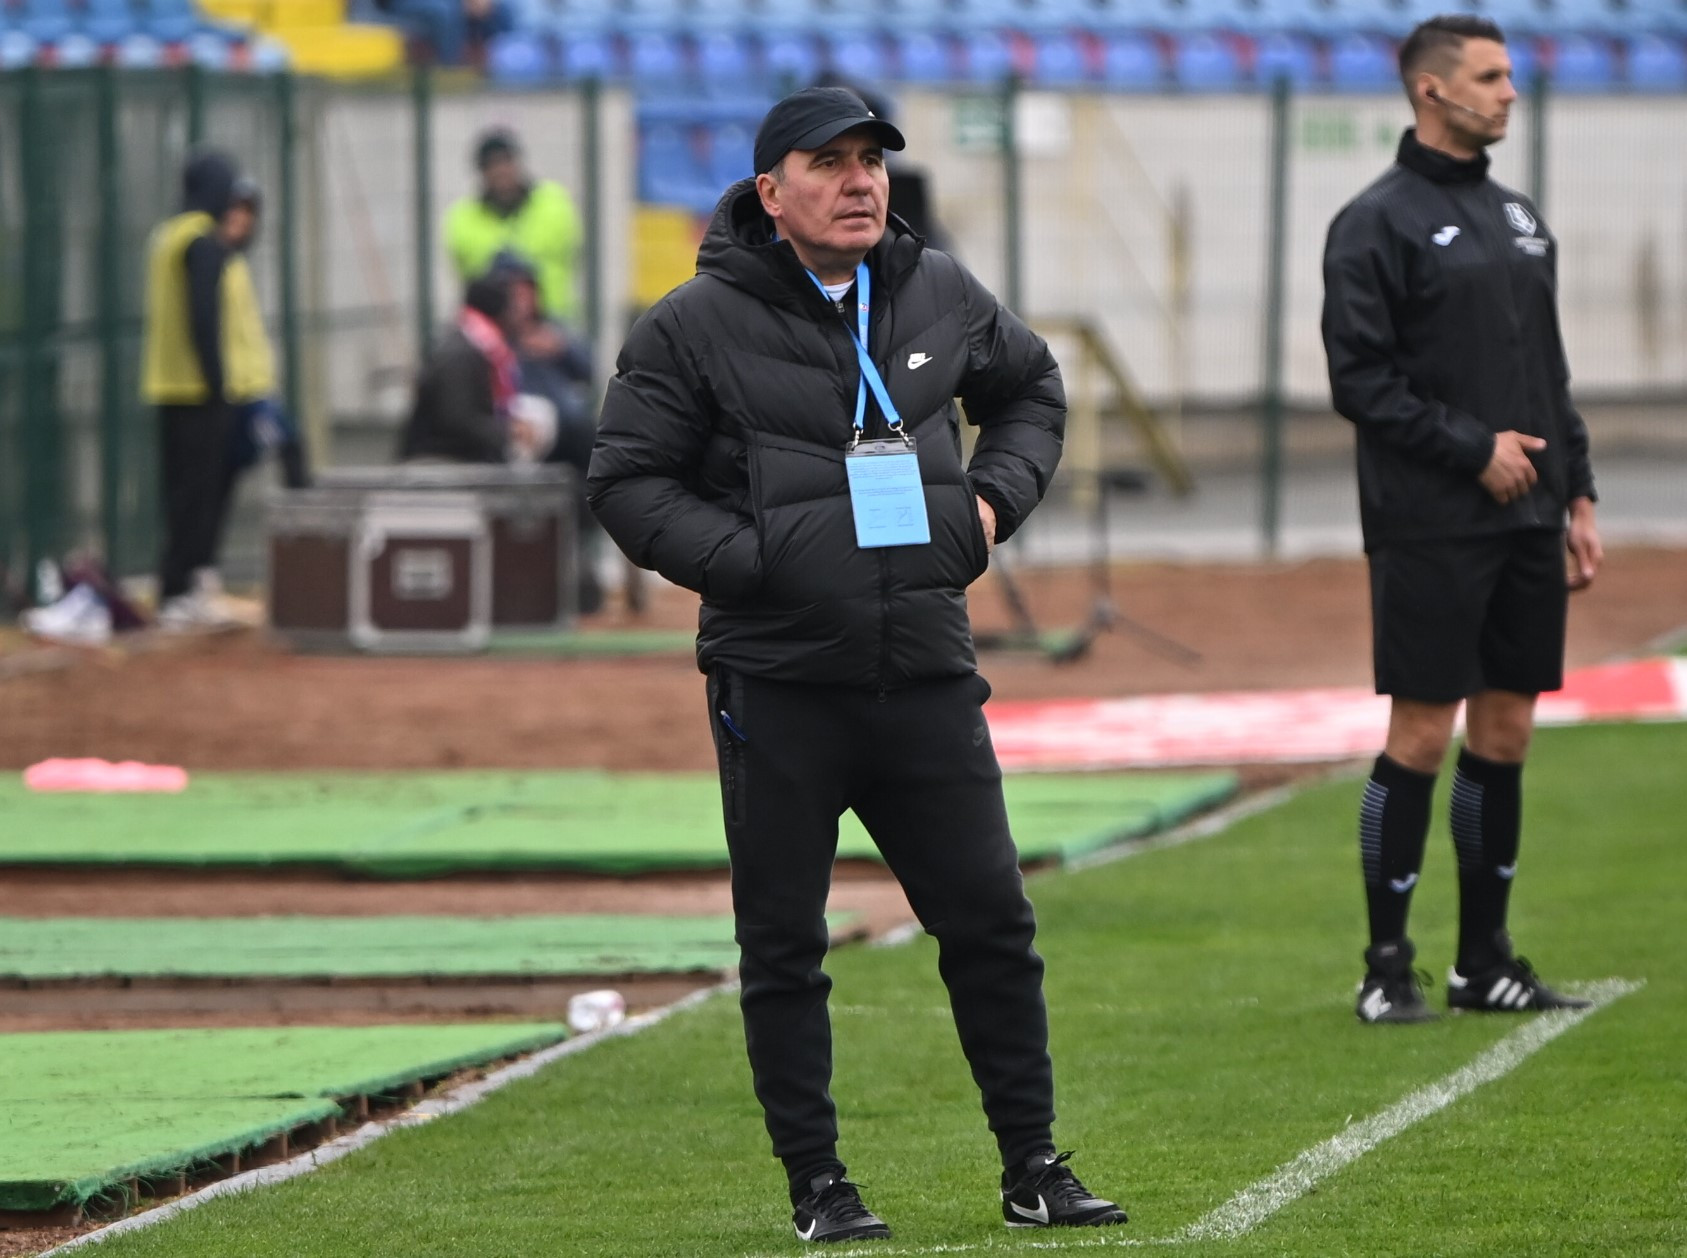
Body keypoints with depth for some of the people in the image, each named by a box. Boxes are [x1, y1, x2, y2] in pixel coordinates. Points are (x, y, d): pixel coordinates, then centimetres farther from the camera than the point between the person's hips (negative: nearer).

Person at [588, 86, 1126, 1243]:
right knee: (785, 948, 3)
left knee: (991, 922, 4)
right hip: (778, 681, -3)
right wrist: (750, 560, -15)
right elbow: (628, 482, -4)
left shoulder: (940, 297, 9)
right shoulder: (699, 326, -5)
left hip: (927, 670, 3)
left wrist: (997, 498, 9)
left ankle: (1033, 1168, 14)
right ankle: (817, 1183, 12)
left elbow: (1031, 387, 27)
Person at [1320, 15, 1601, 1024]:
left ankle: (1486, 961, 14)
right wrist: (1474, 449, -14)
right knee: (1422, 734, -6)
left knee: (1506, 733, 8)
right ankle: (1388, 966, 1)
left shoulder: (1518, 218, 16)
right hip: (1431, 527, -7)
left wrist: (1578, 495, 14)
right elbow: (1362, 380, -12)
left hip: (1527, 523, 7)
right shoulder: (1380, 222, -7)